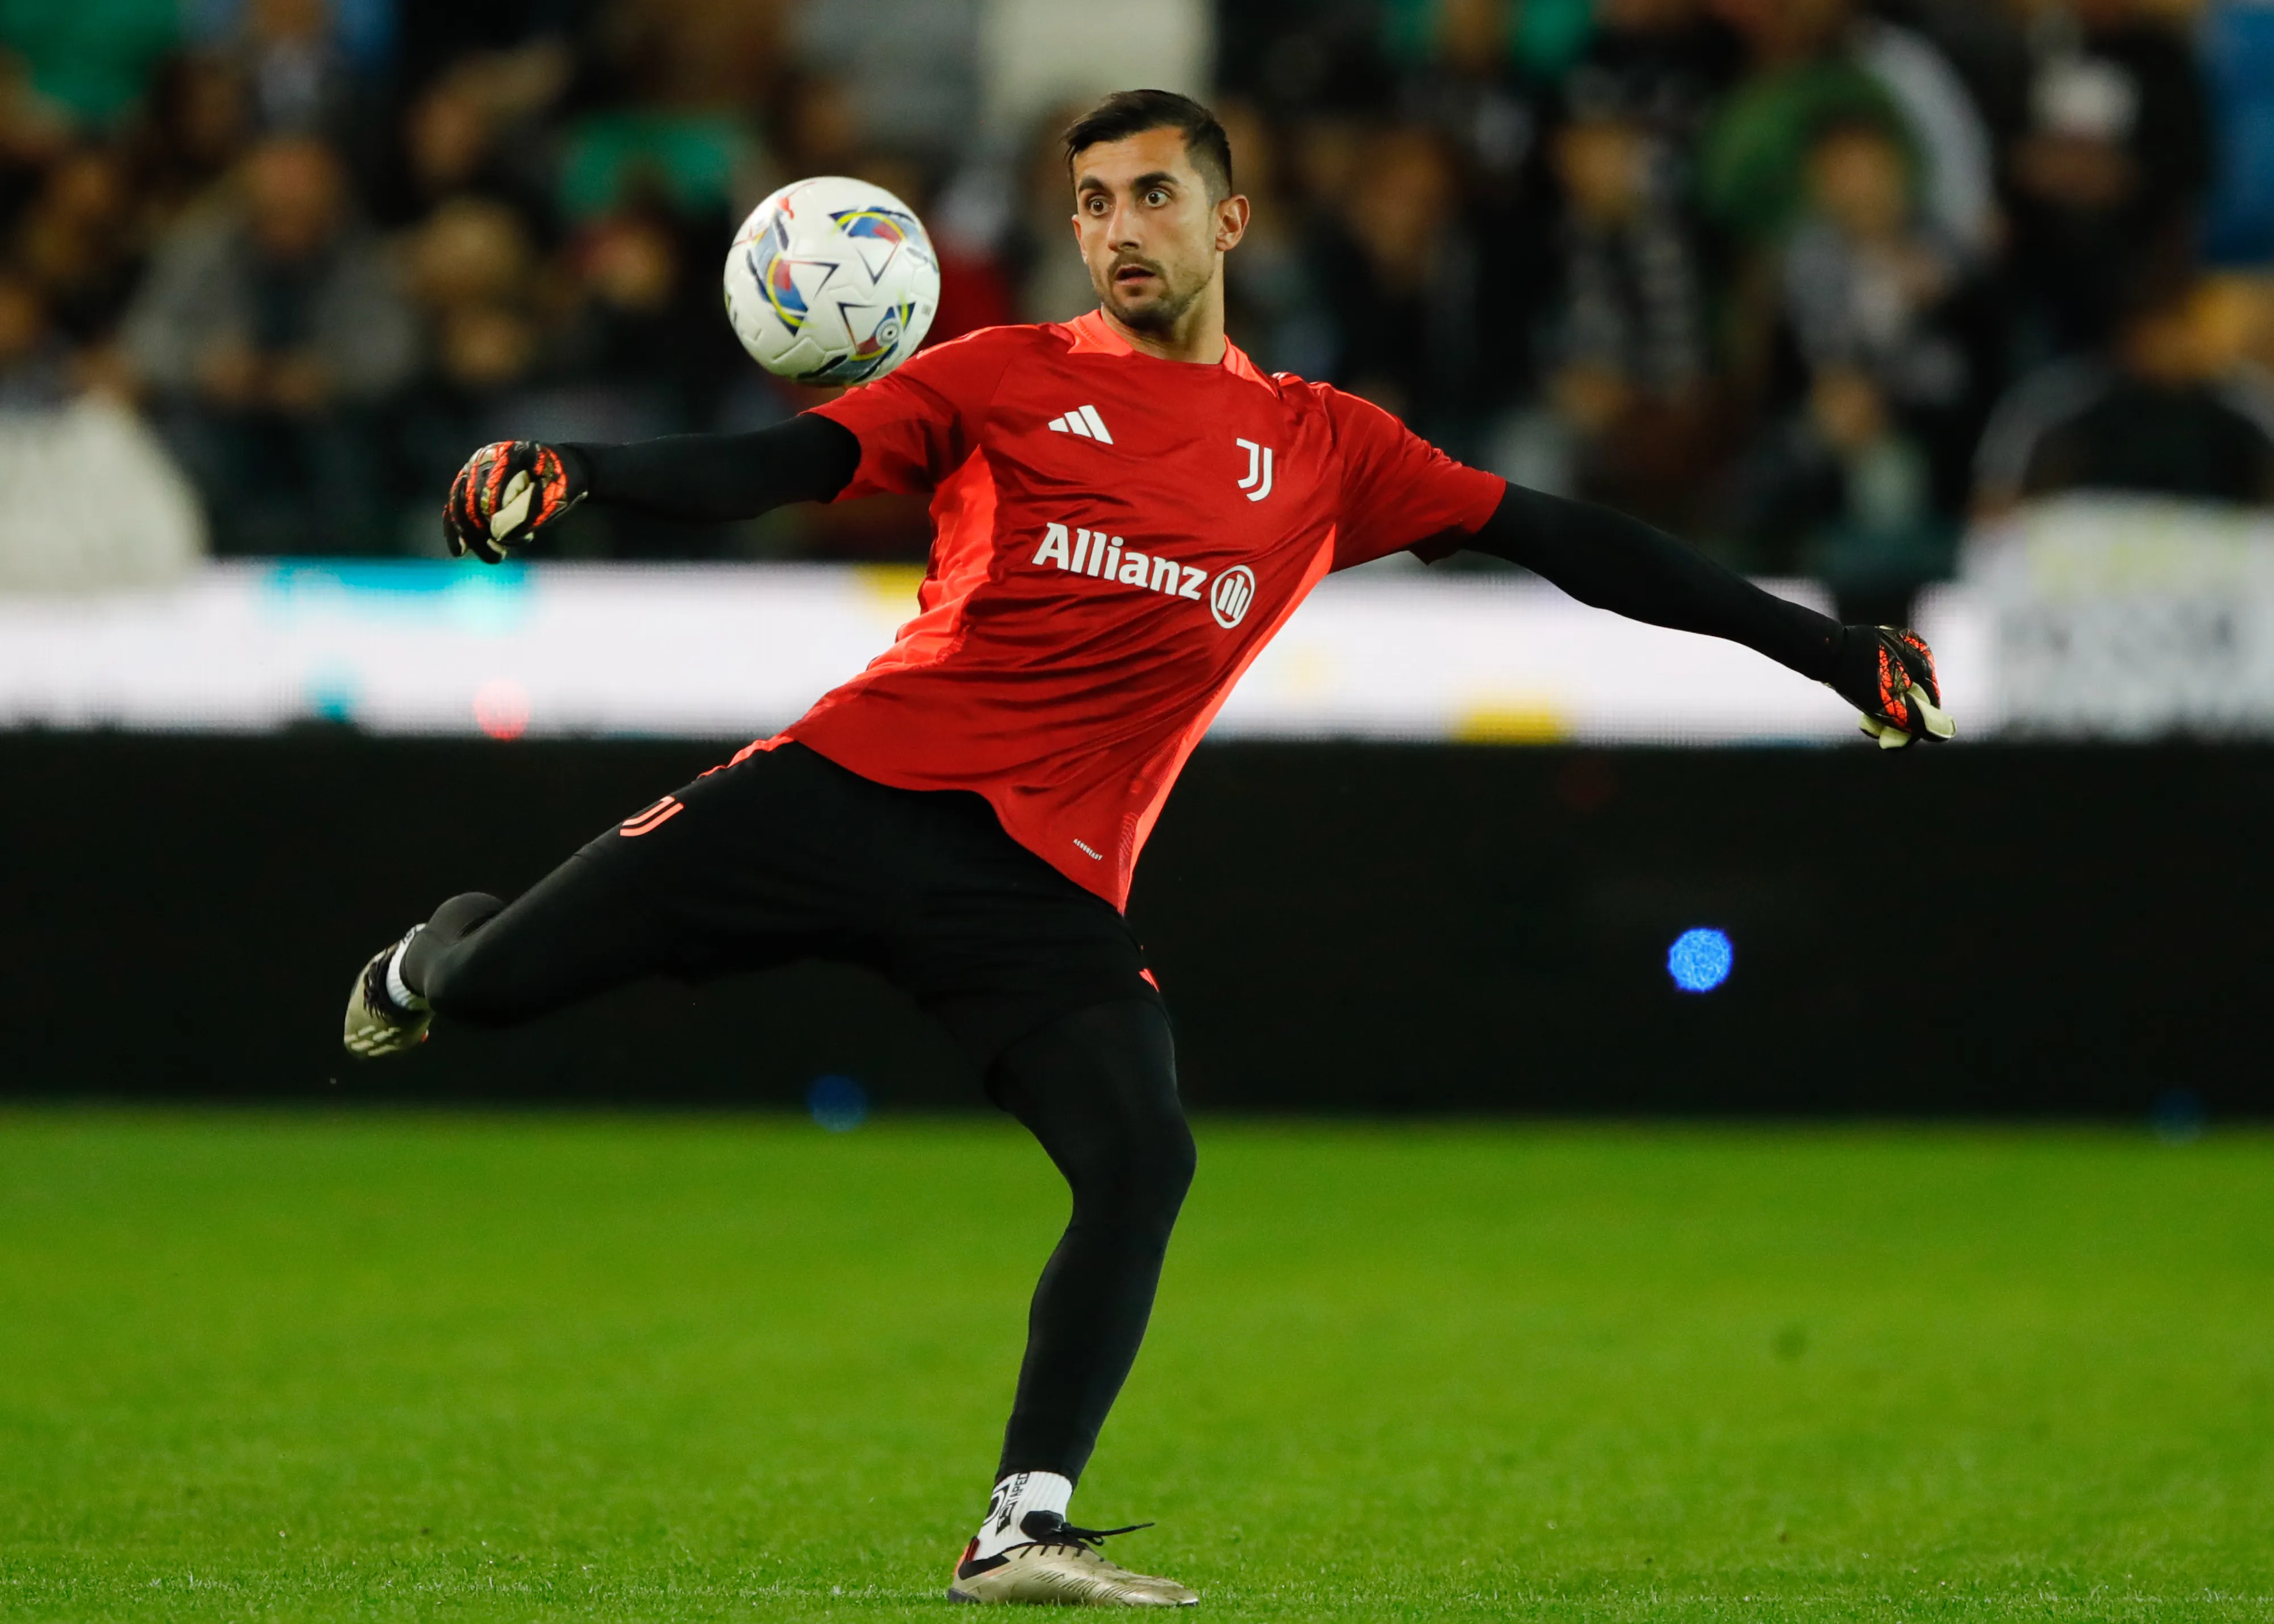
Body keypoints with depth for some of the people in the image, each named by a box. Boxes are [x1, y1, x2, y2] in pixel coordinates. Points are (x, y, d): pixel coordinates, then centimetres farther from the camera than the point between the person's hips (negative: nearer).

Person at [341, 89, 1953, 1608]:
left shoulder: (1325, 450, 12)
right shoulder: (1011, 378, 8)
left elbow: (1563, 541, 14)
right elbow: (785, 464, 0)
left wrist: (1833, 650, 12)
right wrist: (568, 476, -17)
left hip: (1042, 882, 1)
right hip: (854, 782, -1)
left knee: (1142, 1159, -21)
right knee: (494, 985, -1)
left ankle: (1024, 1532, -13)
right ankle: (431, 958, 39)